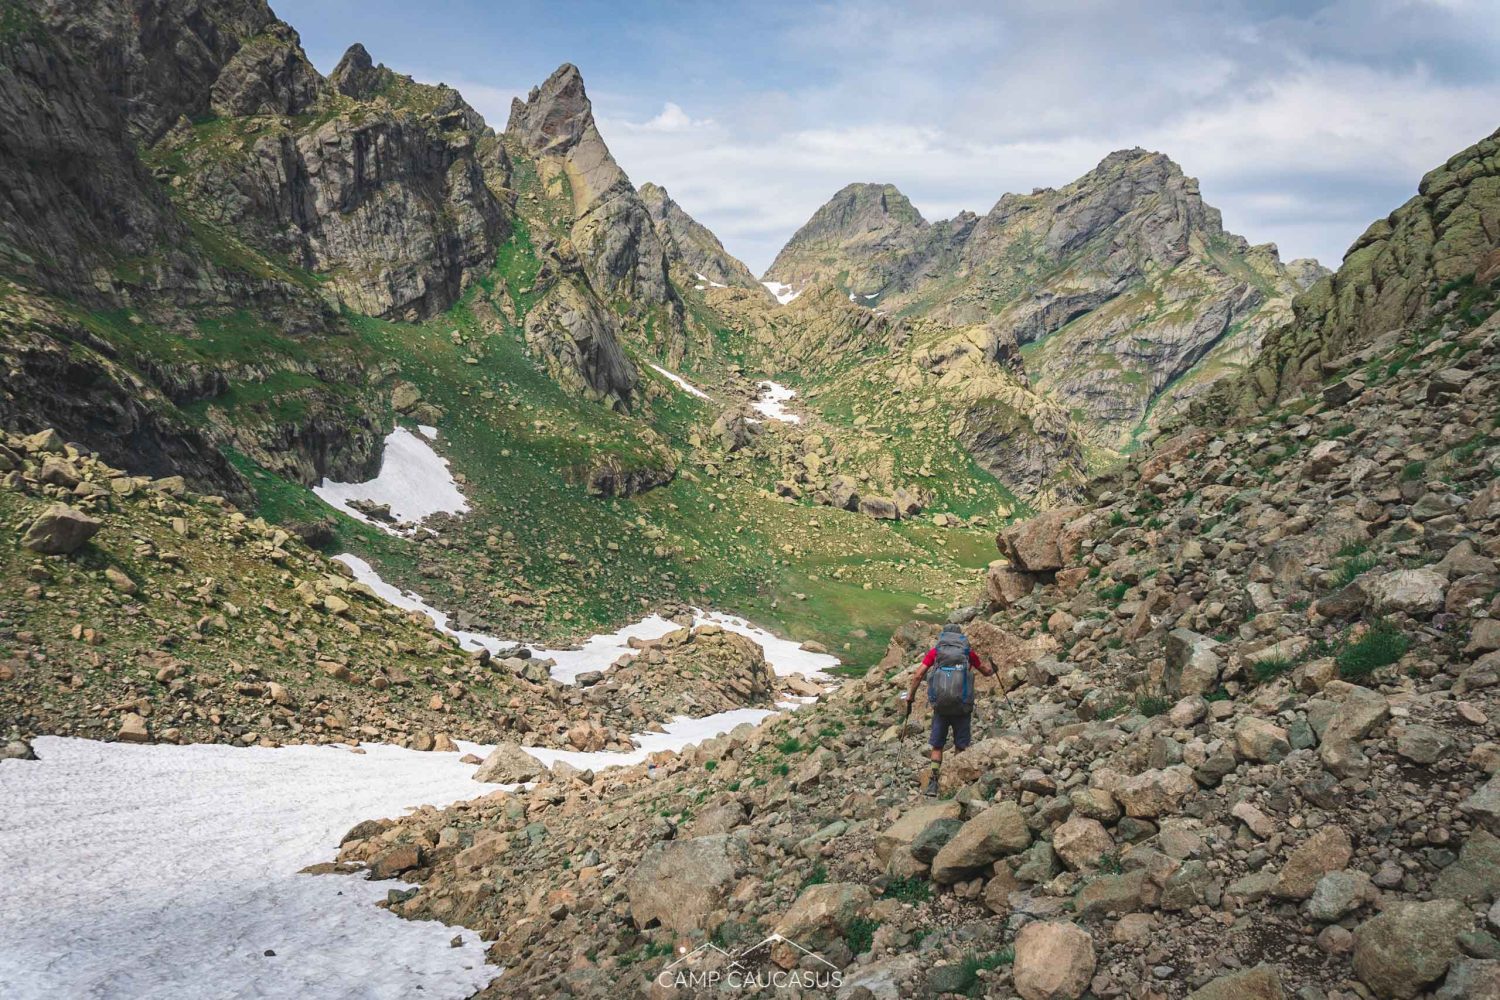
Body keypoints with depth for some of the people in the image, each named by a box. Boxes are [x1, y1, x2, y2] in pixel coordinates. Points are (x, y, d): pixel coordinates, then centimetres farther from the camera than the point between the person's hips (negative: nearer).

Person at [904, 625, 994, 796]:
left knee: (937, 746, 9)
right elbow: (986, 671, 25)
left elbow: (918, 675, 0)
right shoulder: (968, 651, 9)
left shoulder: (935, 650, 8)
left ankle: (933, 783, 0)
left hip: (940, 706, 0)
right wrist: (992, 670, 47)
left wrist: (910, 696, 11)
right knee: (961, 747, 10)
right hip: (962, 706, 0)